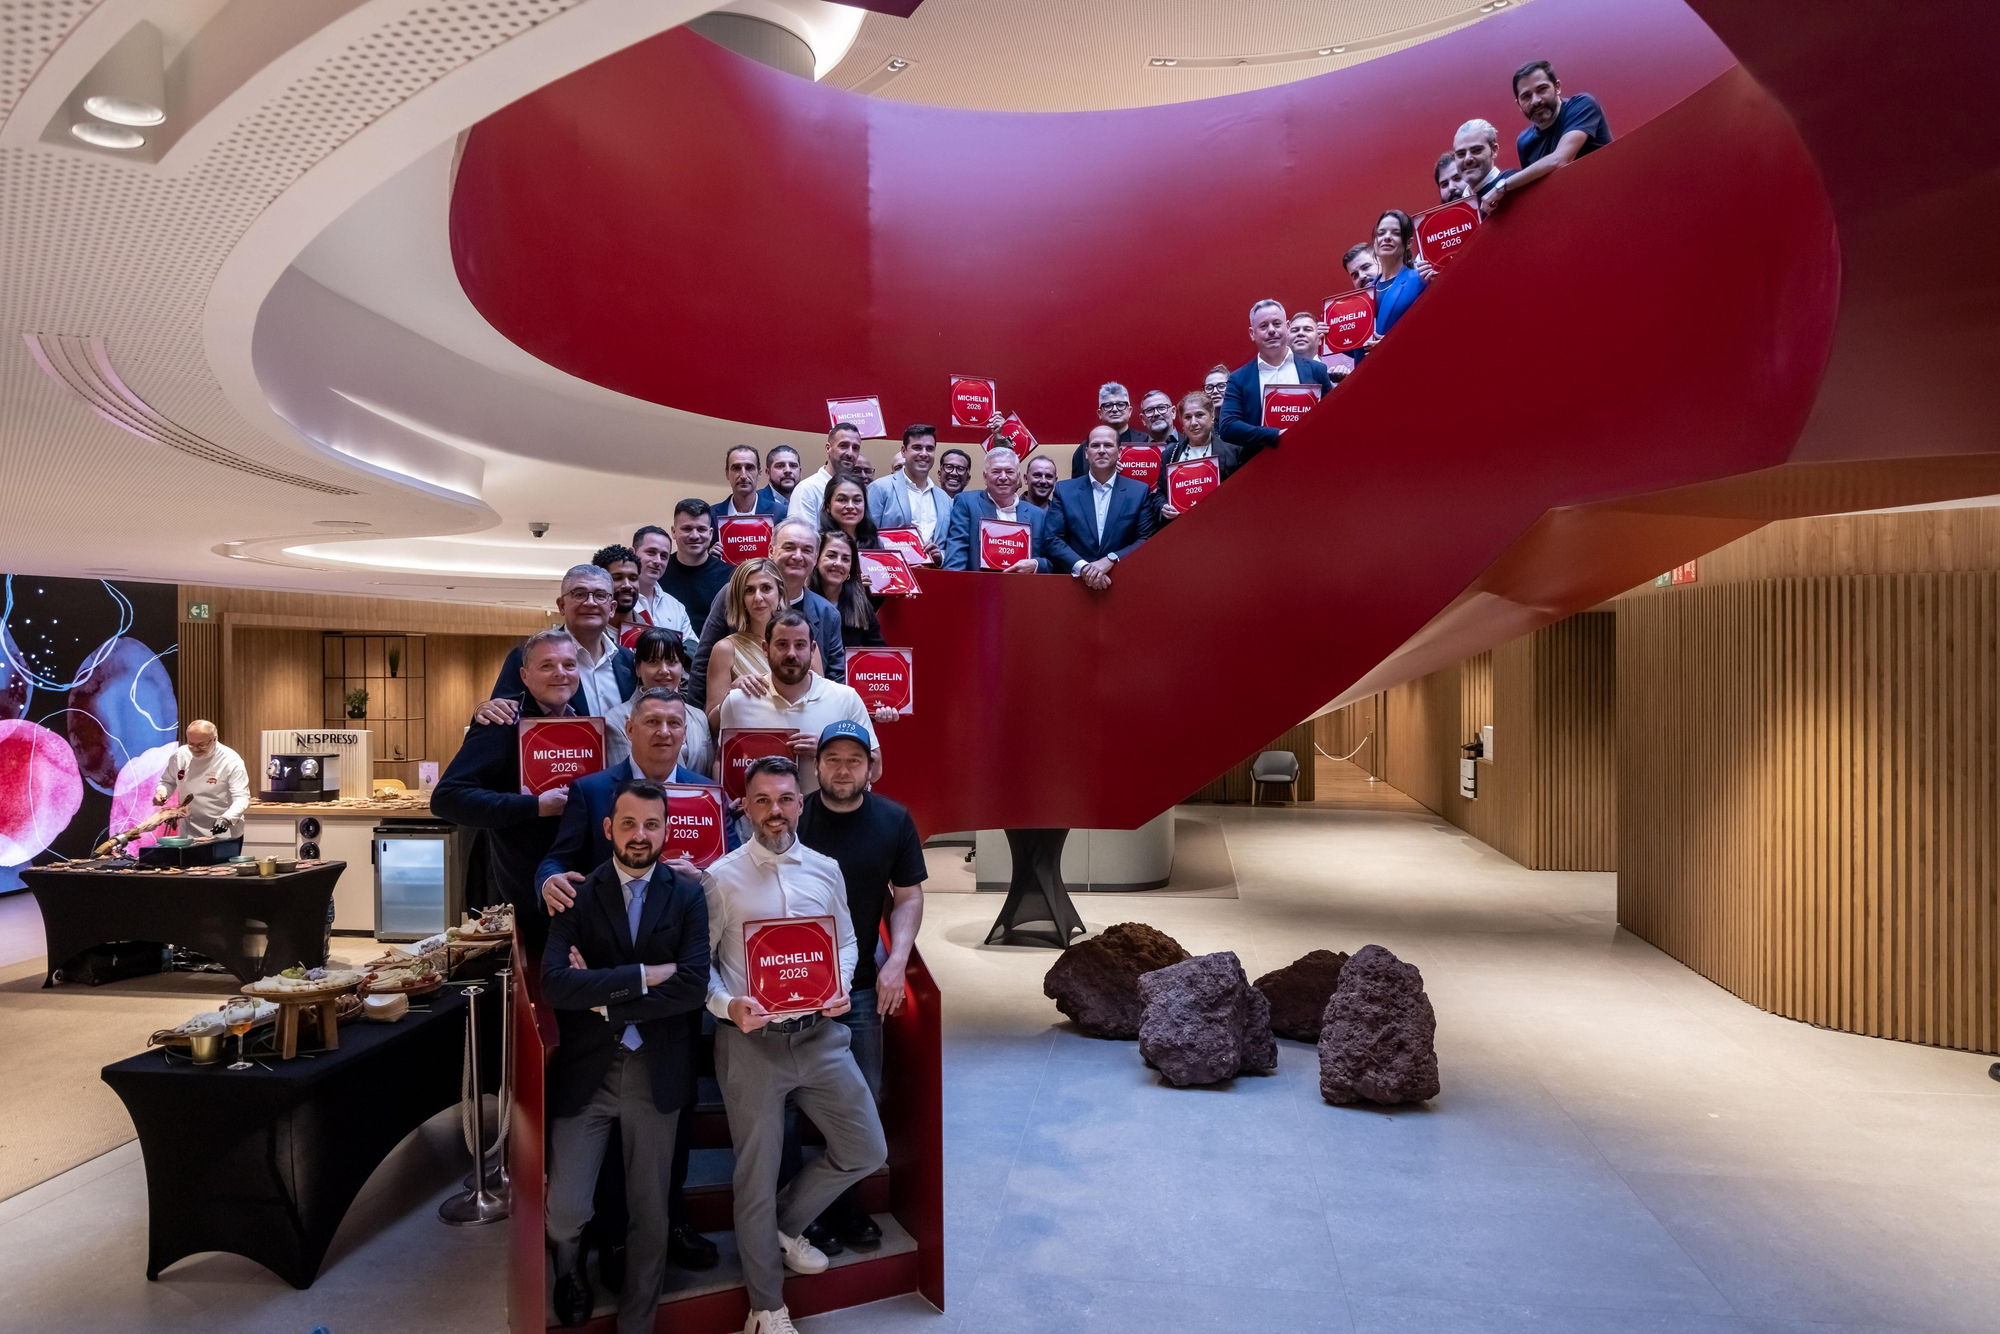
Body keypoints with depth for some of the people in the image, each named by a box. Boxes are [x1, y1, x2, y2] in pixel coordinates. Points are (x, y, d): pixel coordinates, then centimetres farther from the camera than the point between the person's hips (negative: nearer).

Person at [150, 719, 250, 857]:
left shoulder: (231, 760, -15)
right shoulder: (179, 755, -1)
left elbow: (242, 798, -19)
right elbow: (168, 781, 16)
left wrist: (227, 819, -36)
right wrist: (161, 792, -7)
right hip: (188, 835, 4)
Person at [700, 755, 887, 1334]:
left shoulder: (825, 870, 4)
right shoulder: (721, 877, -6)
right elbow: (699, 962, -3)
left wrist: (840, 989, -4)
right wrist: (727, 1005, -19)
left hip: (820, 1033, 4)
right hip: (751, 1040, -4)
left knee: (866, 1150, 7)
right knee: (756, 1173, 8)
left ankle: (786, 1224, 34)